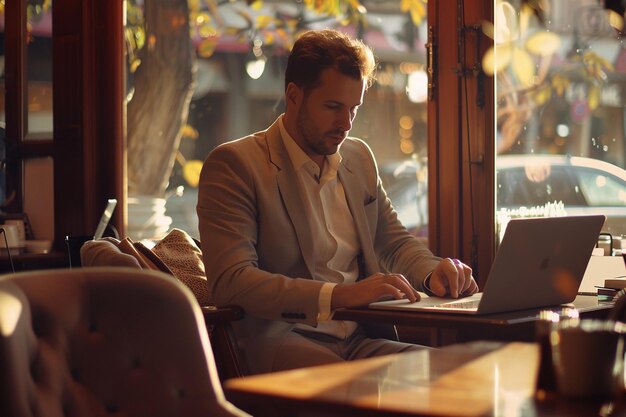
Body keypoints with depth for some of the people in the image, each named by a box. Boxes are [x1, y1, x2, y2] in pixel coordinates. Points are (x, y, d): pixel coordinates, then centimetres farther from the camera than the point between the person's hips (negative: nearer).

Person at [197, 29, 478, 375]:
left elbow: (395, 241, 28)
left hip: (361, 340, 7)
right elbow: (229, 281, -17)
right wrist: (339, 295, -26)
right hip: (279, 342, -6)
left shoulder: (358, 156, 17)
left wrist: (434, 272, 3)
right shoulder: (233, 164, -5)